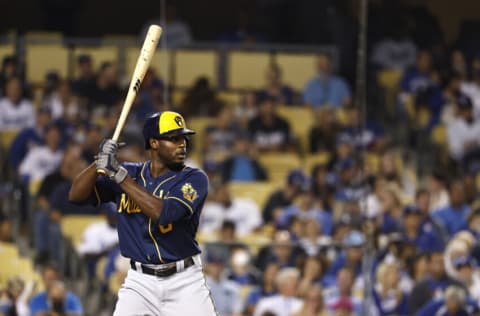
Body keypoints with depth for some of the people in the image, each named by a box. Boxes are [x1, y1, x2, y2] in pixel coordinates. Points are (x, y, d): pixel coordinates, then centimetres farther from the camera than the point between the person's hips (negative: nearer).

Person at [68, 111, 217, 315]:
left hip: (184, 282, -2)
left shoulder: (194, 179, -7)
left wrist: (120, 176, -22)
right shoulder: (129, 174, 4)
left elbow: (164, 213, -24)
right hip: (140, 282, 2)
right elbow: (76, 195, 0)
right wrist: (101, 162, -17)